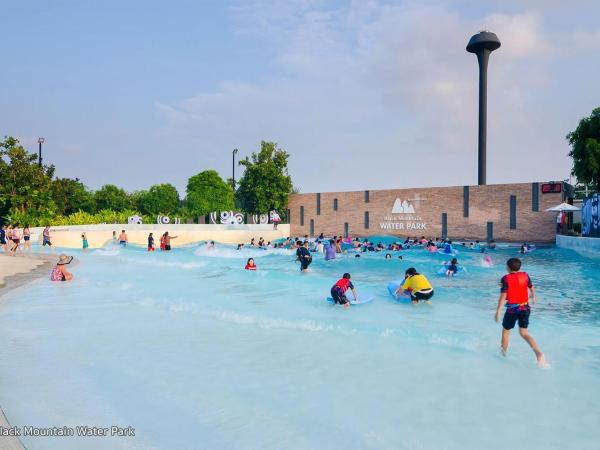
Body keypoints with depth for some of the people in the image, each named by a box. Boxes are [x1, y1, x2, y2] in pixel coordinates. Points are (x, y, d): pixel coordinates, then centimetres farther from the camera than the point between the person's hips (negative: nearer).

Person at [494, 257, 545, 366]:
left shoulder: (505, 278, -13)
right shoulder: (525, 275, 1)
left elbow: (503, 296, -16)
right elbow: (532, 288, 16)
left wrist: (498, 311, -14)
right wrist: (533, 297, 37)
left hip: (512, 309, -4)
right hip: (525, 308, 4)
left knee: (506, 331, 15)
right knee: (524, 333, 7)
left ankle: (503, 354, 26)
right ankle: (538, 352, -14)